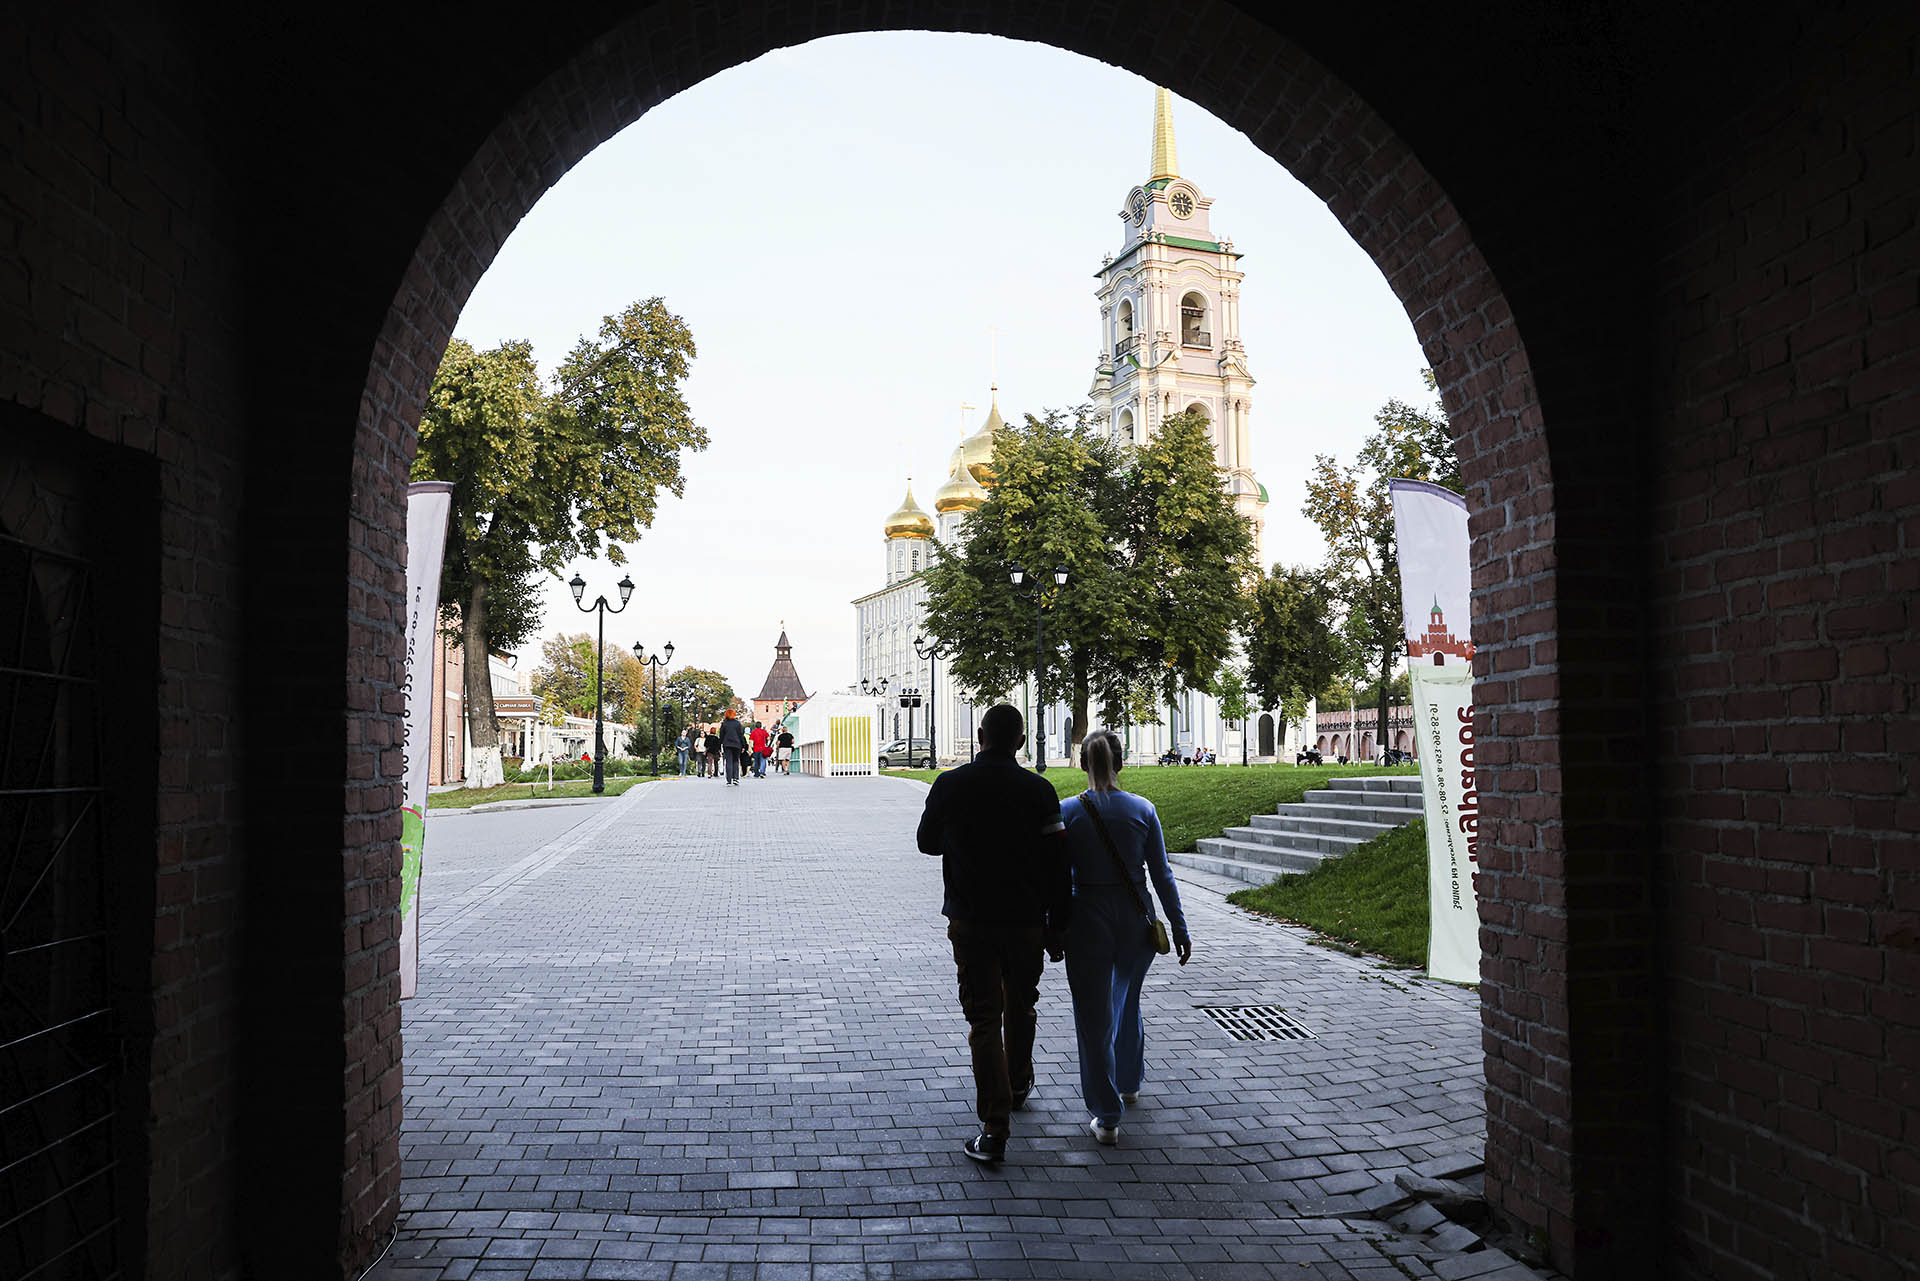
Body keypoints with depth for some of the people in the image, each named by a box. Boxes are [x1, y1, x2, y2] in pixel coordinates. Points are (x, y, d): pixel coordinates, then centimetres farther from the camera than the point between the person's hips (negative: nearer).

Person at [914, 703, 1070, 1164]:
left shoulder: (949, 785, -7)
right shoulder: (1038, 791, -10)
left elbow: (927, 843, 8)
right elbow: (1056, 866, -8)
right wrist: (1057, 926, 1)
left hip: (969, 920, 0)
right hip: (1026, 920, 1)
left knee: (984, 1018, 2)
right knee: (1020, 1008, 22)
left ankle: (994, 1128, -3)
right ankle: (1018, 1085, 43)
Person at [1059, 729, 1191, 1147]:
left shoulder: (1069, 811, -8)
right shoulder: (1142, 809, -3)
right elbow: (1161, 874, -1)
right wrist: (1180, 928, 5)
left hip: (1088, 920, -3)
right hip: (1136, 920, 3)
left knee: (1094, 1018, 5)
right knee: (1128, 1005, 26)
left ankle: (1106, 1118, 8)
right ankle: (1129, 1082, 44)